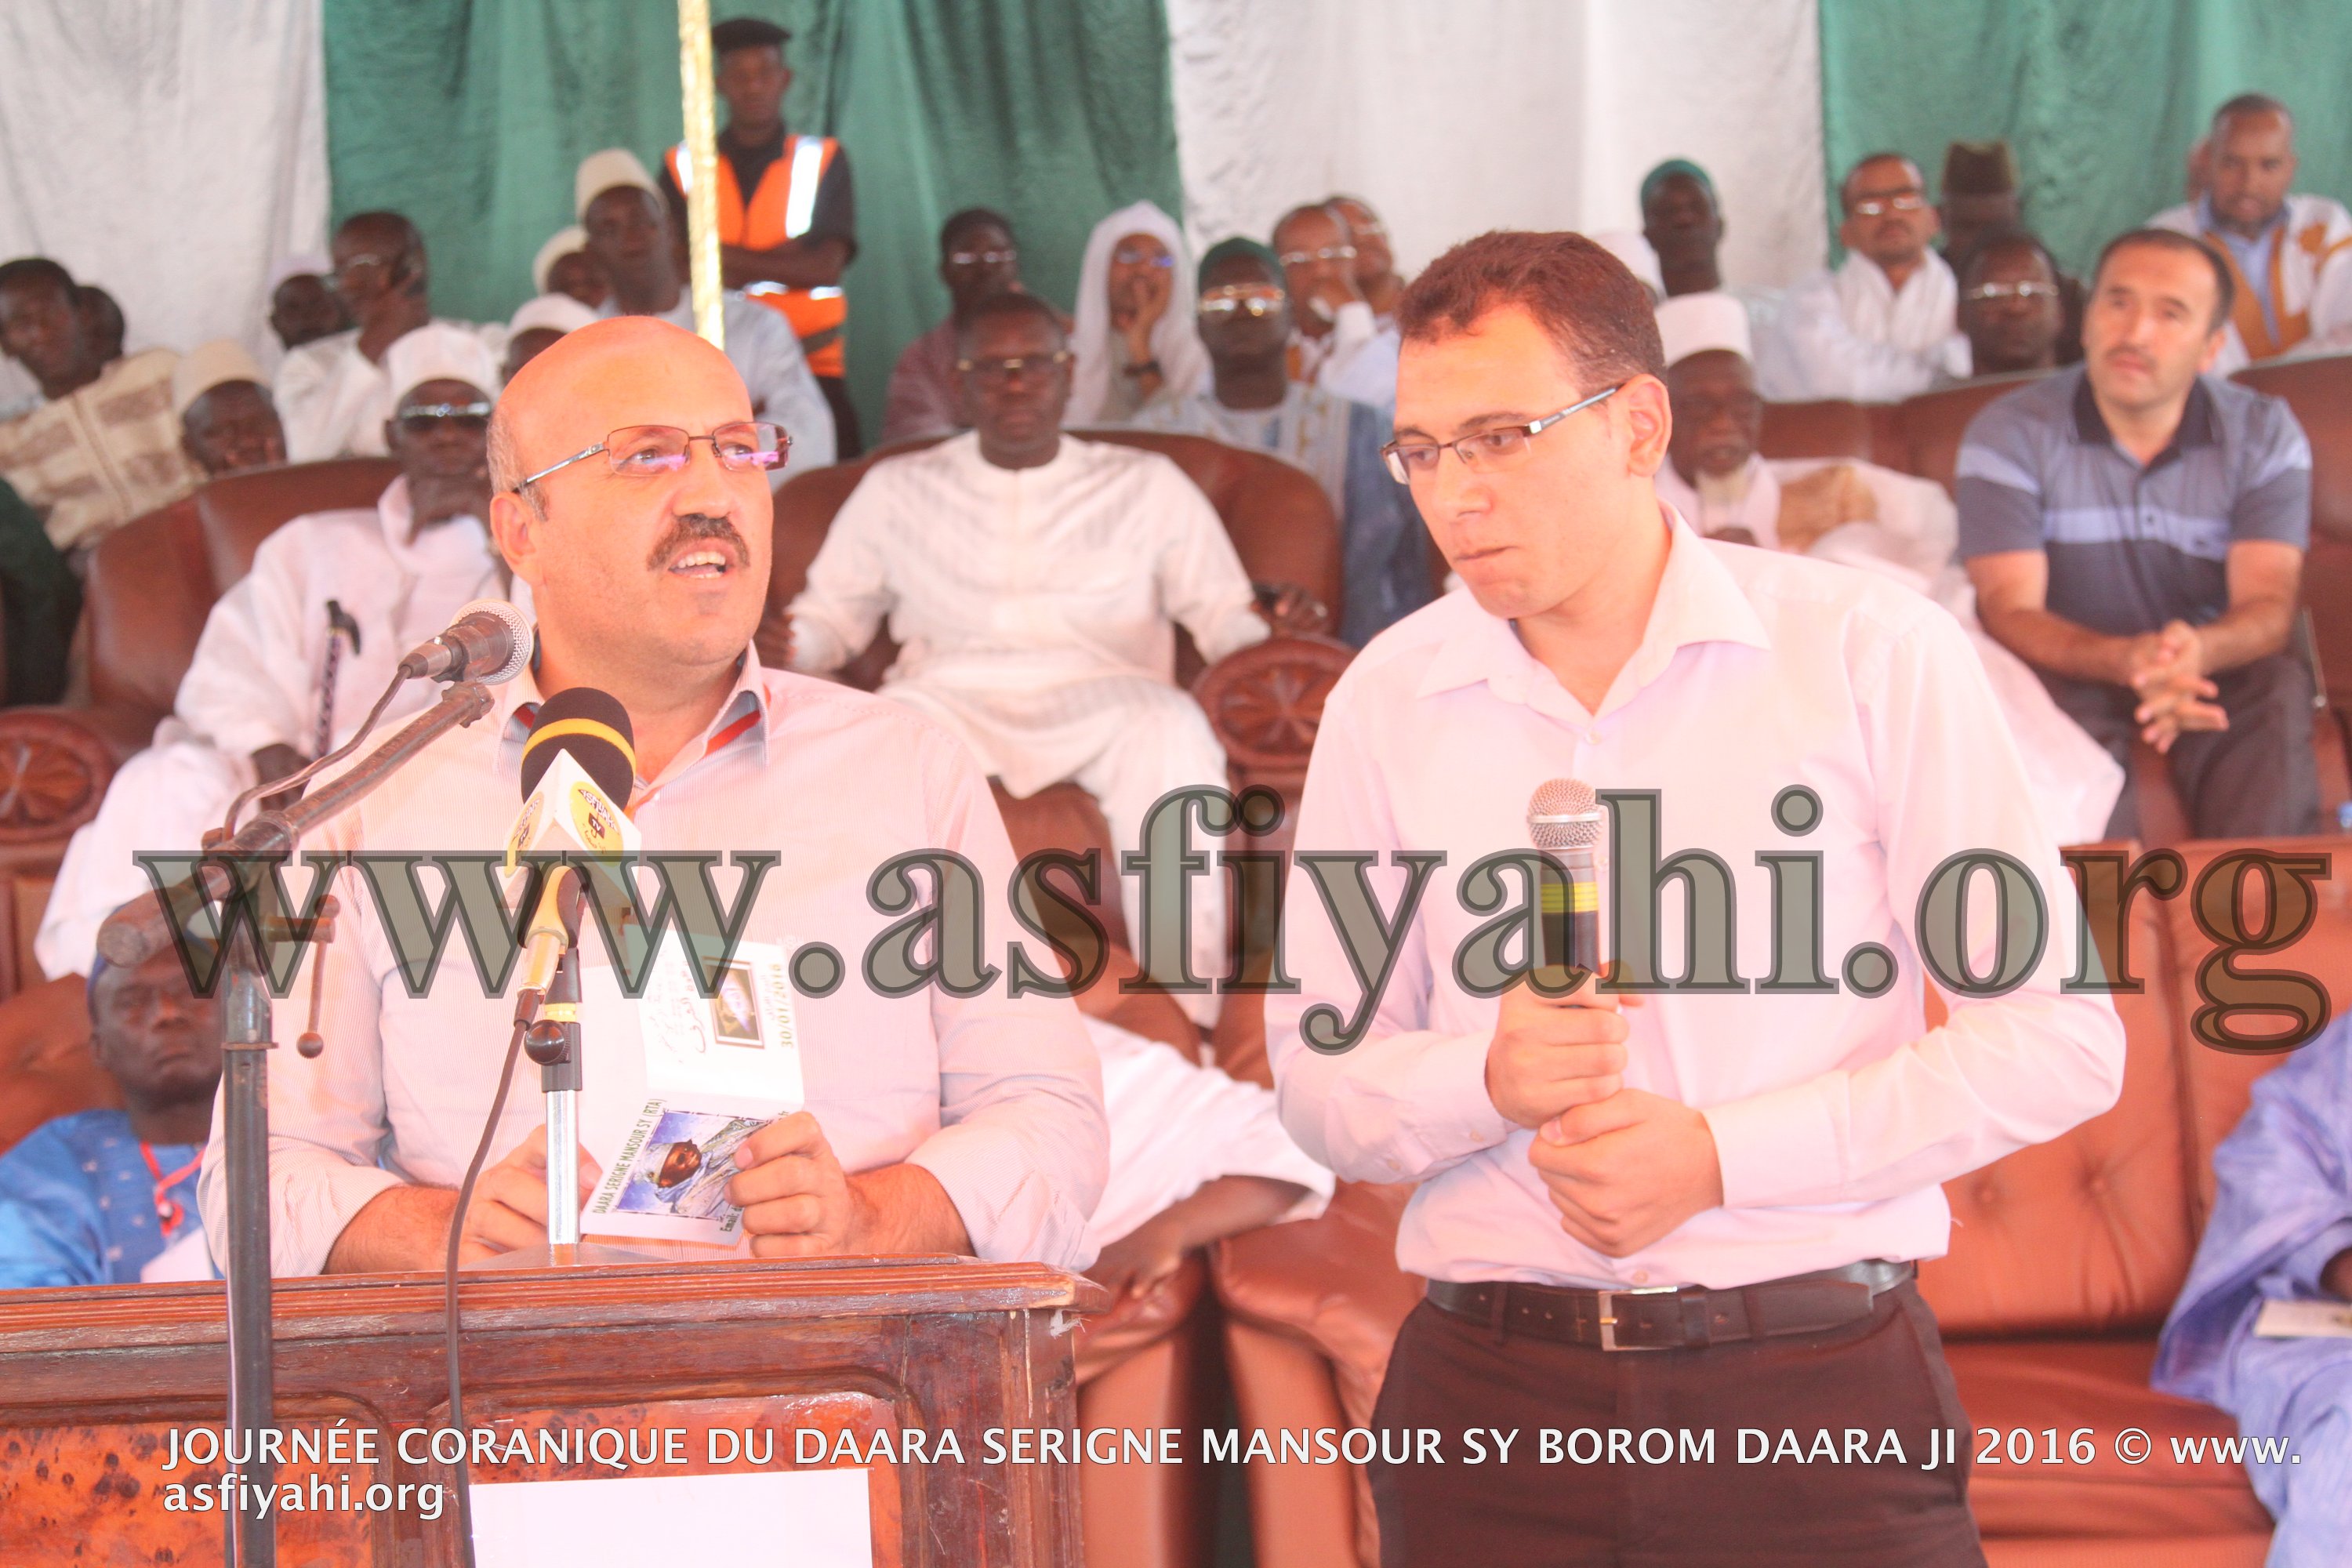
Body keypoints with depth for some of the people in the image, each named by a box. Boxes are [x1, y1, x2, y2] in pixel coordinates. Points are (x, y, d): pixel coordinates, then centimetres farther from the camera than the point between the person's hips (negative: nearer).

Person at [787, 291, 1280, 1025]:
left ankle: (1187, 1015, -35)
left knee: (1174, 735, -36)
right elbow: (830, 612, 19)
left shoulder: (1147, 484, 20)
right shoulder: (896, 488, 21)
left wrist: (1276, 635, -9)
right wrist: (785, 645, -5)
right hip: (949, 694, 1)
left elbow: (1223, 613, 15)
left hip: (1105, 695, 0)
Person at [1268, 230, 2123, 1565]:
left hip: (1822, 1386, -2)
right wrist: (1488, 1078, -14)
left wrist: (1721, 1153, -13)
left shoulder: (1874, 653, -3)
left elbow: (2060, 1036, -5)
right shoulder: (1387, 703, 5)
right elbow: (1317, 1078, 8)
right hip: (1496, 1393, 2)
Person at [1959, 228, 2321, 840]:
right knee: (2060, 705, -34)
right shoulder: (2008, 435, -8)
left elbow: (2269, 604, -12)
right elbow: (2010, 610, -16)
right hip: (2075, 670, -2)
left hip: (2213, 670, 2)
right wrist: (2125, 660, -38)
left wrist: (2200, 651, -38)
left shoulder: (2264, 435, -1)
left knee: (2279, 686, -29)